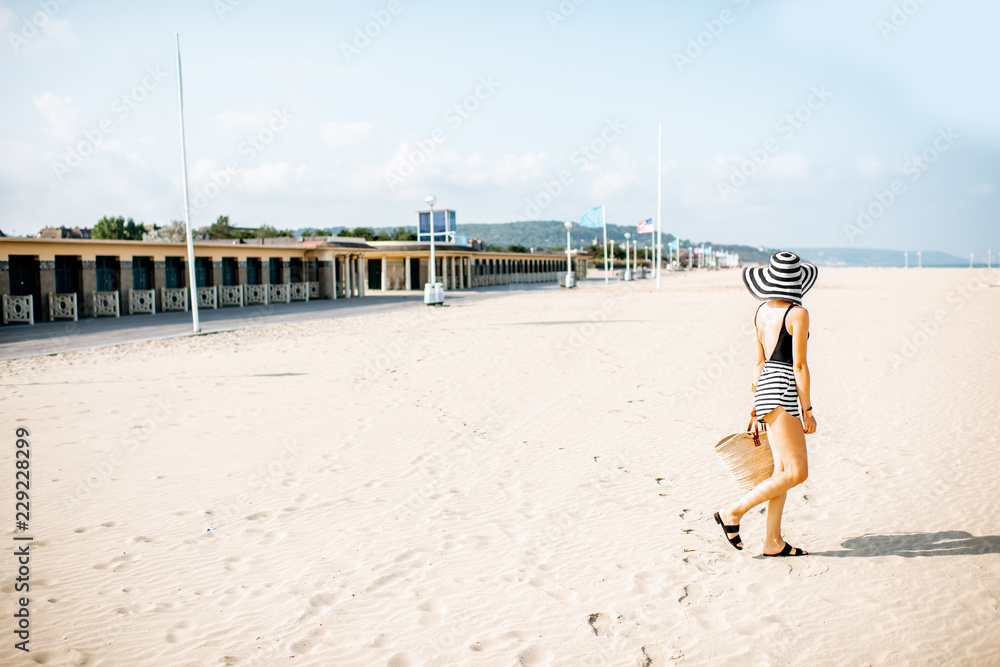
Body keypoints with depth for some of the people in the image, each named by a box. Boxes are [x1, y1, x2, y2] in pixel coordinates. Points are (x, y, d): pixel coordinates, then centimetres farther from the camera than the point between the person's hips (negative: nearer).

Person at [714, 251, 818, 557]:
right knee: (797, 472, -4)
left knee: (783, 469, 11)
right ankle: (733, 512, 0)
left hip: (765, 387, 9)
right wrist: (807, 411, -7)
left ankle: (773, 541, 14)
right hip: (783, 391, -9)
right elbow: (799, 366, -13)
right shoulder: (797, 314, -12)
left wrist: (756, 404, 20)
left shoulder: (762, 311, 11)